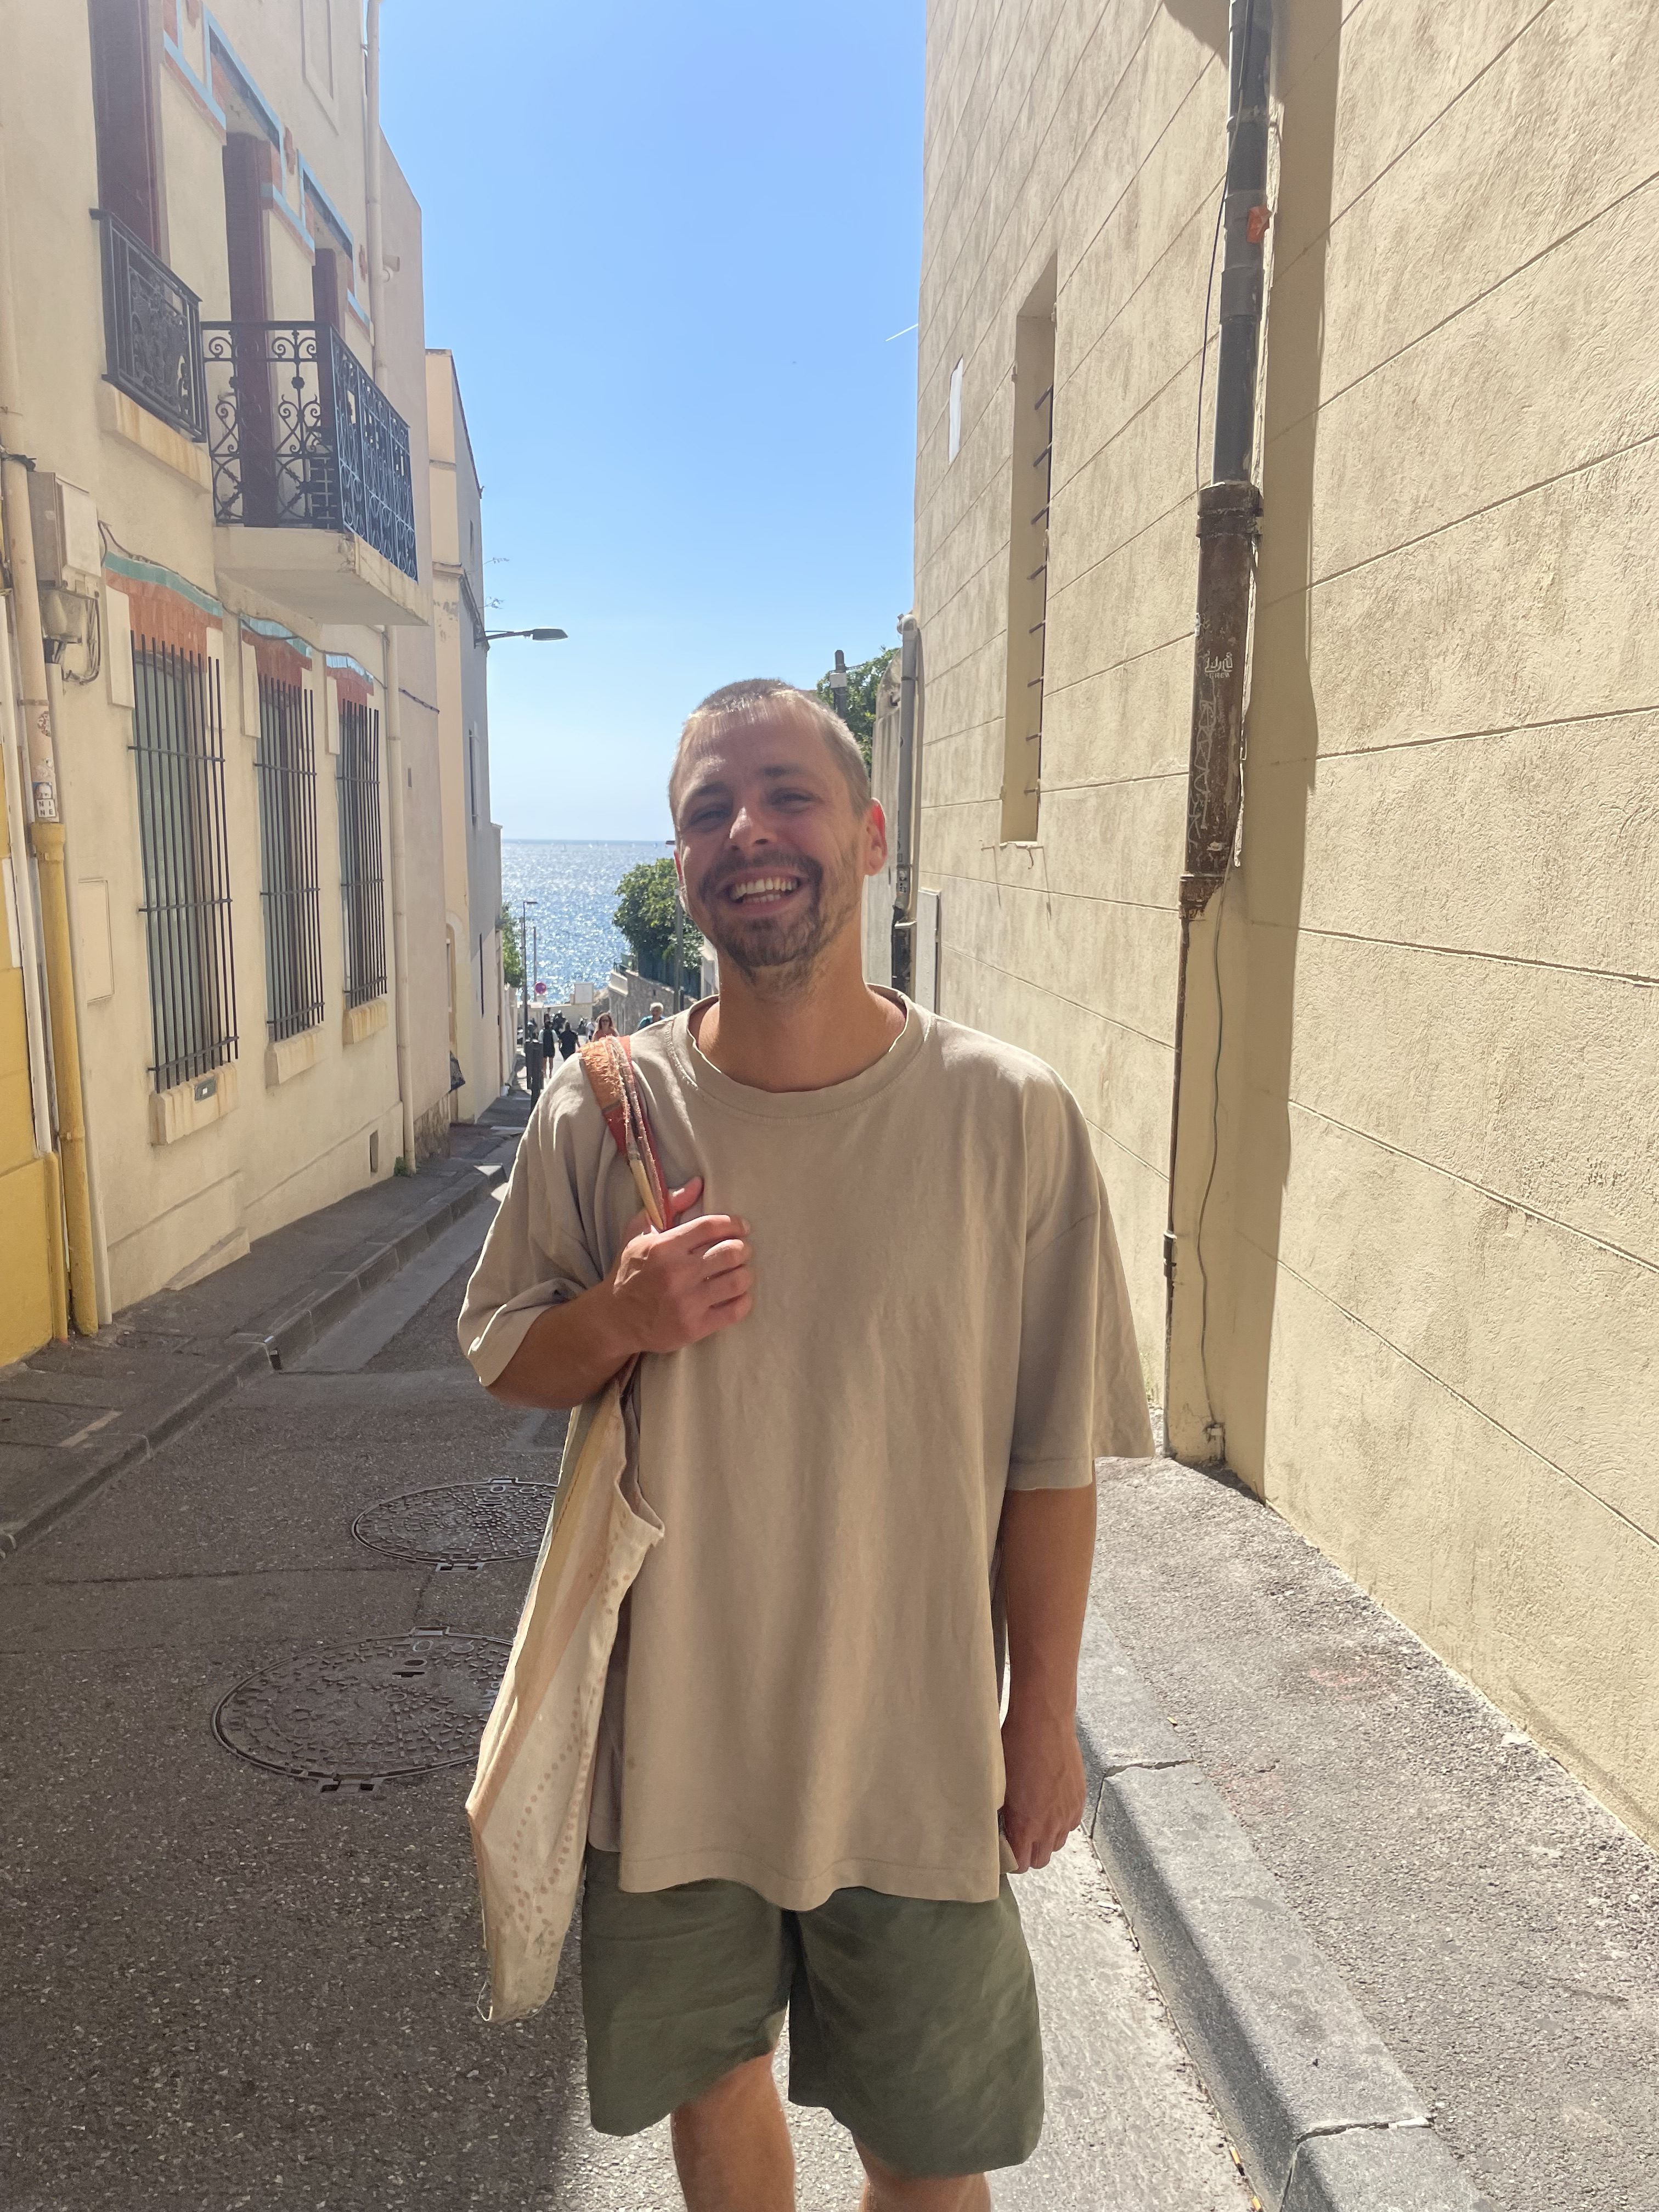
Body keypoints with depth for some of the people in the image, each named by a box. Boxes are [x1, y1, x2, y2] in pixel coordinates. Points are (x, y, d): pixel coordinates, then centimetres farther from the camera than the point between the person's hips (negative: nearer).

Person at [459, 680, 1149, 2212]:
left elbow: (1050, 1456, -8)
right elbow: (501, 1355, 3)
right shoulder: (600, 1116, -10)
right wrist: (621, 1318, -19)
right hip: (673, 1727, 2)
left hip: (915, 1742, -1)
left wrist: (1044, 1716, -1)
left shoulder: (1011, 1118, -15)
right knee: (713, 2081, 26)